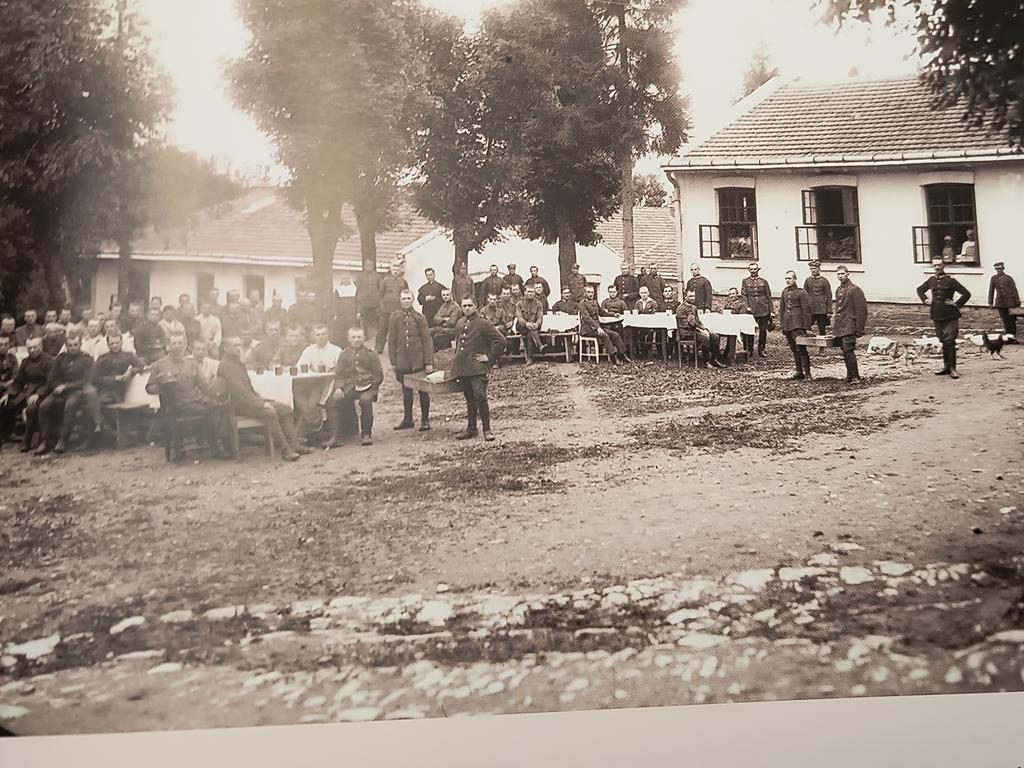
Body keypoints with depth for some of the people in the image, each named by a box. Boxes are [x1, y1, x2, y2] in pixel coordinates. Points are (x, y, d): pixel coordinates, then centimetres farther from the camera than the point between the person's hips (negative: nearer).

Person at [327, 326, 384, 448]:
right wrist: (338, 388, -10)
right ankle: (336, 437, -17)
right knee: (332, 402, -23)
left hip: (367, 387, -2)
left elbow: (379, 375, 7)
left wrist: (370, 385, -11)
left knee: (365, 400, -36)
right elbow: (339, 374, 9)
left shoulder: (371, 354, 9)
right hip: (349, 388, 3)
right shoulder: (344, 355, 15)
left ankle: (366, 434, -20)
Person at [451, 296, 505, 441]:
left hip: (477, 368, -6)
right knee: (469, 399, 13)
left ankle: (486, 429, -7)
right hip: (462, 368, 6)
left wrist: (490, 358, -8)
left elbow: (501, 341, -9)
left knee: (480, 396, -14)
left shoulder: (483, 324, -6)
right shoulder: (460, 324, 14)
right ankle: (471, 428, 20)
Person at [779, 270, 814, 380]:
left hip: (797, 325, -6)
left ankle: (807, 372, -7)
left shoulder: (801, 292, -6)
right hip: (787, 325, 6)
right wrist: (781, 324, 14)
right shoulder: (784, 292, 12)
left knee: (801, 348, -11)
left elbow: (806, 310, -6)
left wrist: (805, 326, -10)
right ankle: (799, 371, 16)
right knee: (793, 349, 9)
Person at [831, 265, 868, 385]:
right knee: (846, 352, 9)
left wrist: (859, 329, -16)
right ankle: (852, 376, 16)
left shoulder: (855, 290, -8)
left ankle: (854, 377, -9)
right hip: (839, 328, 8)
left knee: (848, 351, -14)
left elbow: (861, 310, -11)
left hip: (849, 327, -8)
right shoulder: (838, 290, 17)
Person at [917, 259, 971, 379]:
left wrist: (956, 304, -11)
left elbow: (966, 294, -6)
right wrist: (924, 299, 11)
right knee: (943, 342, 13)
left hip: (950, 316, -5)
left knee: (949, 342, -10)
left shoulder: (951, 281, -7)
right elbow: (920, 290, 26)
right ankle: (946, 367, 21)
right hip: (937, 316, 5)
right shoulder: (931, 281, 8)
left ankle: (952, 369, -6)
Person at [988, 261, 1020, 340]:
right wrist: (990, 302, 7)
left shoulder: (1008, 278, 1)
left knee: (1012, 320, -2)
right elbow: (991, 291, 10)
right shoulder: (994, 278, 8)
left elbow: (1014, 289, -1)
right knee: (1005, 320, 1)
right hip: (1000, 302, 2)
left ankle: (1013, 337, 1)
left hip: (1010, 301, -2)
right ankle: (1008, 337, 6)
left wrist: (1017, 301, -8)